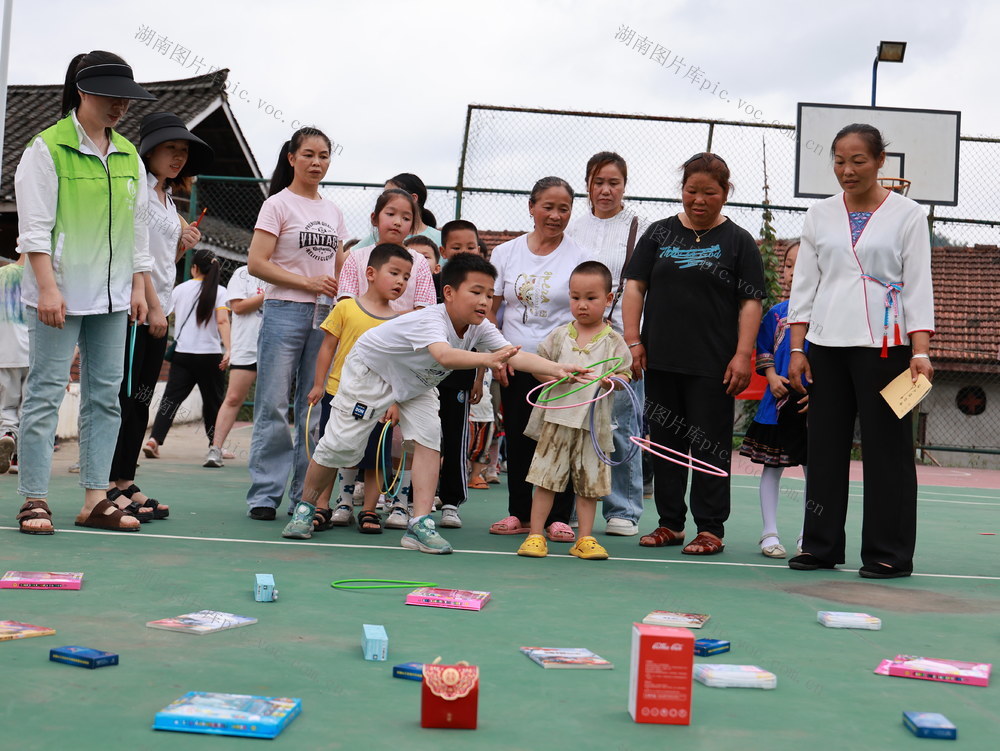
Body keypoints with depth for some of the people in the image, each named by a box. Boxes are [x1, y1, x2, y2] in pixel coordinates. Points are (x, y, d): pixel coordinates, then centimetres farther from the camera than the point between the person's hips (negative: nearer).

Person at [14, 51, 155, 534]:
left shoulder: (128, 156, 13)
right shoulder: (47, 148, -4)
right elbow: (35, 226, -9)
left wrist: (138, 287, 11)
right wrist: (48, 288, -16)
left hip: (112, 295, 6)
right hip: (60, 293, -6)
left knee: (106, 394, 5)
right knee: (46, 392, -3)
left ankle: (95, 499, 10)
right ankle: (34, 500, 3)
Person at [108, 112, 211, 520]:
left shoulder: (168, 199, 20)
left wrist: (184, 246, 5)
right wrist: (154, 306, -17)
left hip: (159, 310, 9)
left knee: (140, 400, 8)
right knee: (128, 397, -8)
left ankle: (126, 483, 11)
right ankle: (113, 487, -5)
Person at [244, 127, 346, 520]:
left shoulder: (333, 211, 16)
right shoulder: (278, 204, 0)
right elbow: (256, 263, -9)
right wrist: (308, 283, -16)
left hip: (326, 316, 5)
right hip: (285, 312, -5)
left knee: (316, 408, 5)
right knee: (274, 407, -4)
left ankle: (307, 495, 12)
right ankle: (264, 494, 3)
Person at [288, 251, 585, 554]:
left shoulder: (480, 329, -18)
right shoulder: (430, 321, -39)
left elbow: (516, 355, -28)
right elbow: (445, 356, -60)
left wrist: (558, 369, -44)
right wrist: (487, 359, -76)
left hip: (413, 384, 7)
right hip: (369, 372, -6)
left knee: (429, 438, -13)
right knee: (342, 446, -4)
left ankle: (420, 525, -12)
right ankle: (305, 506, 20)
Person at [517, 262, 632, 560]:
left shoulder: (613, 341, 3)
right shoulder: (558, 336, 6)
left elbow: (625, 373, 3)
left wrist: (613, 381, -16)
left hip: (594, 422, 0)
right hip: (557, 418, 0)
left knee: (589, 481, 6)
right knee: (546, 478, 1)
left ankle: (585, 539, 15)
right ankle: (535, 535, 8)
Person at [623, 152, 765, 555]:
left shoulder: (738, 241, 3)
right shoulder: (659, 233, 10)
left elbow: (750, 302, -1)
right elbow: (635, 286, 9)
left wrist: (742, 355, -10)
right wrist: (633, 340, 0)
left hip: (712, 366, -3)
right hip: (660, 360, 3)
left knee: (710, 446, 0)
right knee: (665, 442, 9)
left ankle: (710, 528, 8)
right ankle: (670, 523, 20)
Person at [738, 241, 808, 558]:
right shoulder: (777, 312, 5)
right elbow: (764, 350, 11)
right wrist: (772, 377, -4)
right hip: (779, 400, 2)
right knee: (772, 465, 5)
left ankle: (808, 535, 19)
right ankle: (769, 532, 15)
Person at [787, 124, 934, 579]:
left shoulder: (907, 215, 3)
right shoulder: (819, 216, 11)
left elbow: (918, 286, -2)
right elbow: (804, 284, 11)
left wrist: (920, 352, -11)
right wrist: (796, 348, 3)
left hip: (884, 345, -3)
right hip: (825, 345, 3)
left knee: (887, 448, -1)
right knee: (824, 447, 5)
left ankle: (889, 554, 7)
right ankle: (821, 546, 14)